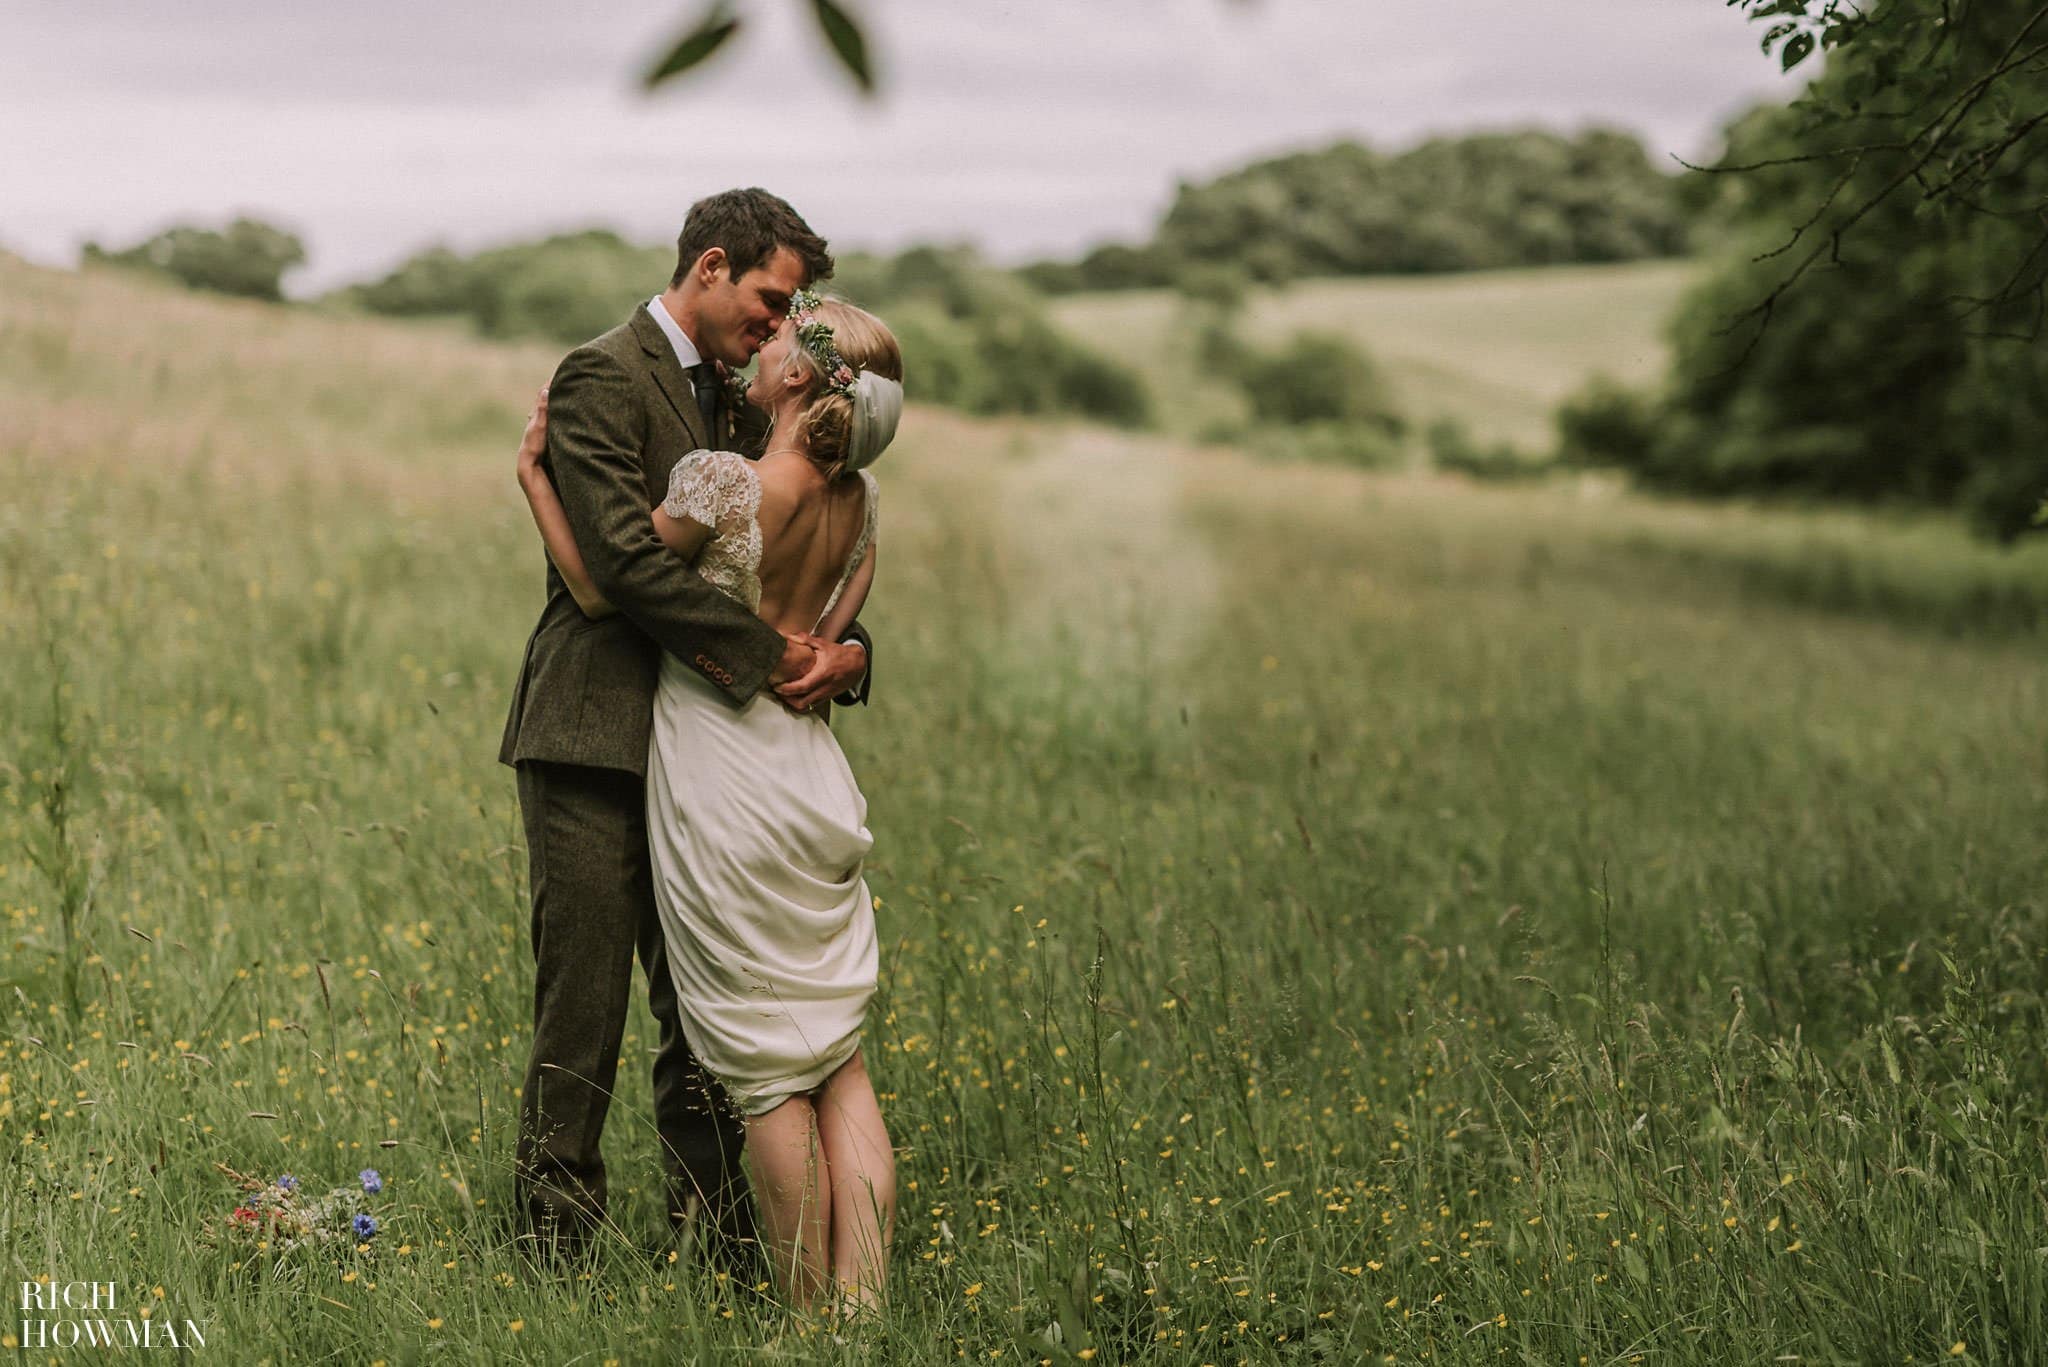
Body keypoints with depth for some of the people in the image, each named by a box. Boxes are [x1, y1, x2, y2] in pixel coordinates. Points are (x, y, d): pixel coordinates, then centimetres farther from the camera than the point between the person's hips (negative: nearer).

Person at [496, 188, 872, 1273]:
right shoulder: (602, 378, -9)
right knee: (583, 1010, -5)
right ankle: (553, 1242, 2)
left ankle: (712, 1245, 17)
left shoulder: (730, 401, 18)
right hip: (593, 744, -8)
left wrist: (845, 647, -2)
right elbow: (628, 559, -20)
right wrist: (766, 652, -19)